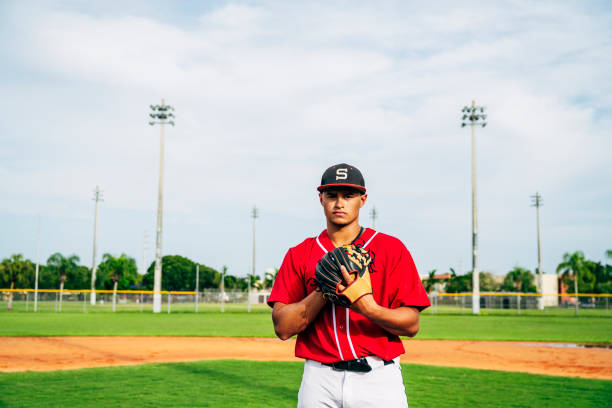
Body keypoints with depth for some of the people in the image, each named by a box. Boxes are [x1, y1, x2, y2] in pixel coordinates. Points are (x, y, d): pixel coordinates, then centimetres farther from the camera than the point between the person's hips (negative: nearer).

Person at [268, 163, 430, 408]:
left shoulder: (391, 249, 3)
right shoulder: (299, 255, 8)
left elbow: (411, 325, -3)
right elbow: (282, 328, -1)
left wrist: (368, 308, -21)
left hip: (379, 379, -1)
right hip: (319, 379, 1)